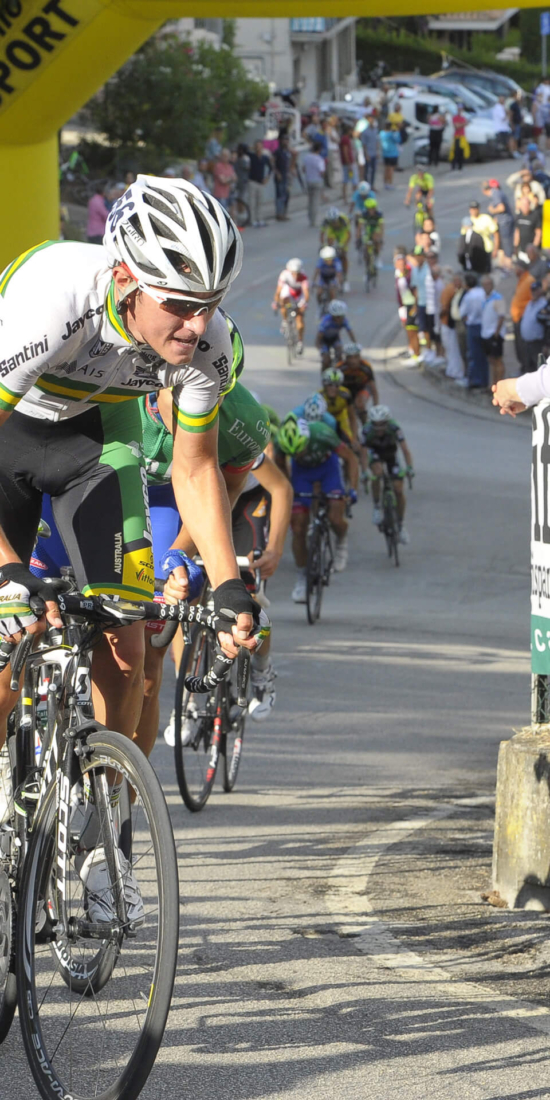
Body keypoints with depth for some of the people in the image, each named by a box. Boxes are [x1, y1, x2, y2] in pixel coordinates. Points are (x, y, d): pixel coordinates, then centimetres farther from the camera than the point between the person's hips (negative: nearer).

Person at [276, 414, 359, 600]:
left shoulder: (322, 434, -37)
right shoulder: (281, 442, -30)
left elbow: (350, 459, -22)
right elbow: (280, 466, -5)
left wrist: (352, 489, -30)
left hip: (327, 466, -2)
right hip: (301, 471, 2)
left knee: (335, 519, -19)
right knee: (298, 529, -7)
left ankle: (341, 542, 16)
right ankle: (301, 577, 9)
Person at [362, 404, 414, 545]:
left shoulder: (394, 429, -34)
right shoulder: (367, 431, -32)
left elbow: (405, 450, -37)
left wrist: (409, 468, -50)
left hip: (390, 452, 1)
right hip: (375, 452, -1)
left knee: (399, 490, -8)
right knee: (377, 472, -35)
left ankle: (401, 524, 10)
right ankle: (376, 506, -14)